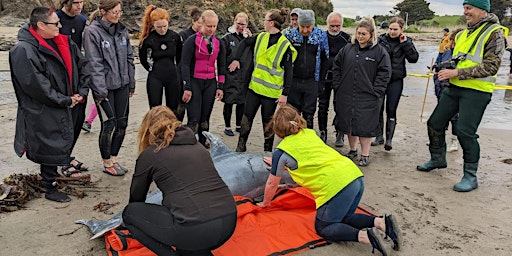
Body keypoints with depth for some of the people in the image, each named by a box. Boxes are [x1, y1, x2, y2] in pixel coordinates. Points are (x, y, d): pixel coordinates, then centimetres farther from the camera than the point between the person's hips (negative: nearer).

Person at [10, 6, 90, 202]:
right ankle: (50, 188, 18)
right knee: (50, 148, 2)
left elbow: (83, 65, 10)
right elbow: (36, 85, -24)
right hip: (43, 112, -8)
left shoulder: (63, 43, 5)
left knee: (64, 142, 21)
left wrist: (81, 92, -2)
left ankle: (61, 168, 44)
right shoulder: (24, 51, -20)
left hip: (64, 107, 8)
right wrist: (66, 101, -16)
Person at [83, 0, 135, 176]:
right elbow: (95, 64, -14)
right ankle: (107, 164, 17)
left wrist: (131, 83, 11)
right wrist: (100, 91, -16)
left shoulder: (122, 30, 8)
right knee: (109, 125, -1)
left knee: (122, 124, 9)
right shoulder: (92, 32, -11)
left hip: (122, 84, 6)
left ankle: (113, 158, 26)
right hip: (104, 86, -6)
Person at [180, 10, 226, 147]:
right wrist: (187, 88, -12)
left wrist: (220, 87, 7)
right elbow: (185, 64, -7)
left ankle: (202, 145, 17)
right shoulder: (192, 40, -5)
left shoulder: (218, 43, 9)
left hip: (211, 83, 4)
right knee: (194, 119, -9)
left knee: (205, 118, 8)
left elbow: (222, 66, 13)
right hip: (194, 82, -4)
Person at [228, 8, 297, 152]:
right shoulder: (261, 37, 5)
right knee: (246, 117, 10)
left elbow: (289, 71, -12)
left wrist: (285, 93, -17)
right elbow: (244, 42, 22)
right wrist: (236, 59, 10)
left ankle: (267, 151, 24)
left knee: (268, 122, 7)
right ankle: (240, 148, 24)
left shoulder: (285, 45, -12)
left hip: (271, 91, -5)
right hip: (254, 87, 6)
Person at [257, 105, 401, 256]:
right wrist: (282, 166, 55)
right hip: (356, 175, 8)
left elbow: (272, 183, 16)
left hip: (337, 185, -8)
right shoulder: (310, 133, 21)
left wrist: (265, 203, 35)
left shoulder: (281, 152, 3)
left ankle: (365, 236, -10)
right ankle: (382, 222, 6)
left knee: (322, 228, 12)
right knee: (342, 218, 26)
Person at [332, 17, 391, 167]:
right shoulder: (348, 49, 7)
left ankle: (365, 154, 15)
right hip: (346, 96, 4)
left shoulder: (379, 51, -3)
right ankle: (352, 150, 32)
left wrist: (375, 92, -11)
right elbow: (337, 67, 13)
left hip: (367, 98, -4)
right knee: (348, 123, 13)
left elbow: (384, 73, -5)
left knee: (365, 125, 0)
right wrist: (337, 86, 5)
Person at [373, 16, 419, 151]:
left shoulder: (406, 41, 1)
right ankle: (379, 136, 21)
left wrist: (405, 43, -12)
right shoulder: (381, 39, 0)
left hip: (395, 81, -1)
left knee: (391, 110, -1)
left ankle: (389, 139, 5)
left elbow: (414, 58, -8)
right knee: (378, 108, 8)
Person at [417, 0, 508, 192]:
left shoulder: (495, 33, -9)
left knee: (465, 132, -11)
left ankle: (470, 176, 5)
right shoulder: (464, 33, 15)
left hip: (476, 91, -8)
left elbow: (491, 66, -18)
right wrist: (446, 68, 5)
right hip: (455, 87, 8)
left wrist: (457, 73, -21)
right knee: (434, 123, 10)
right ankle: (437, 159, 31)